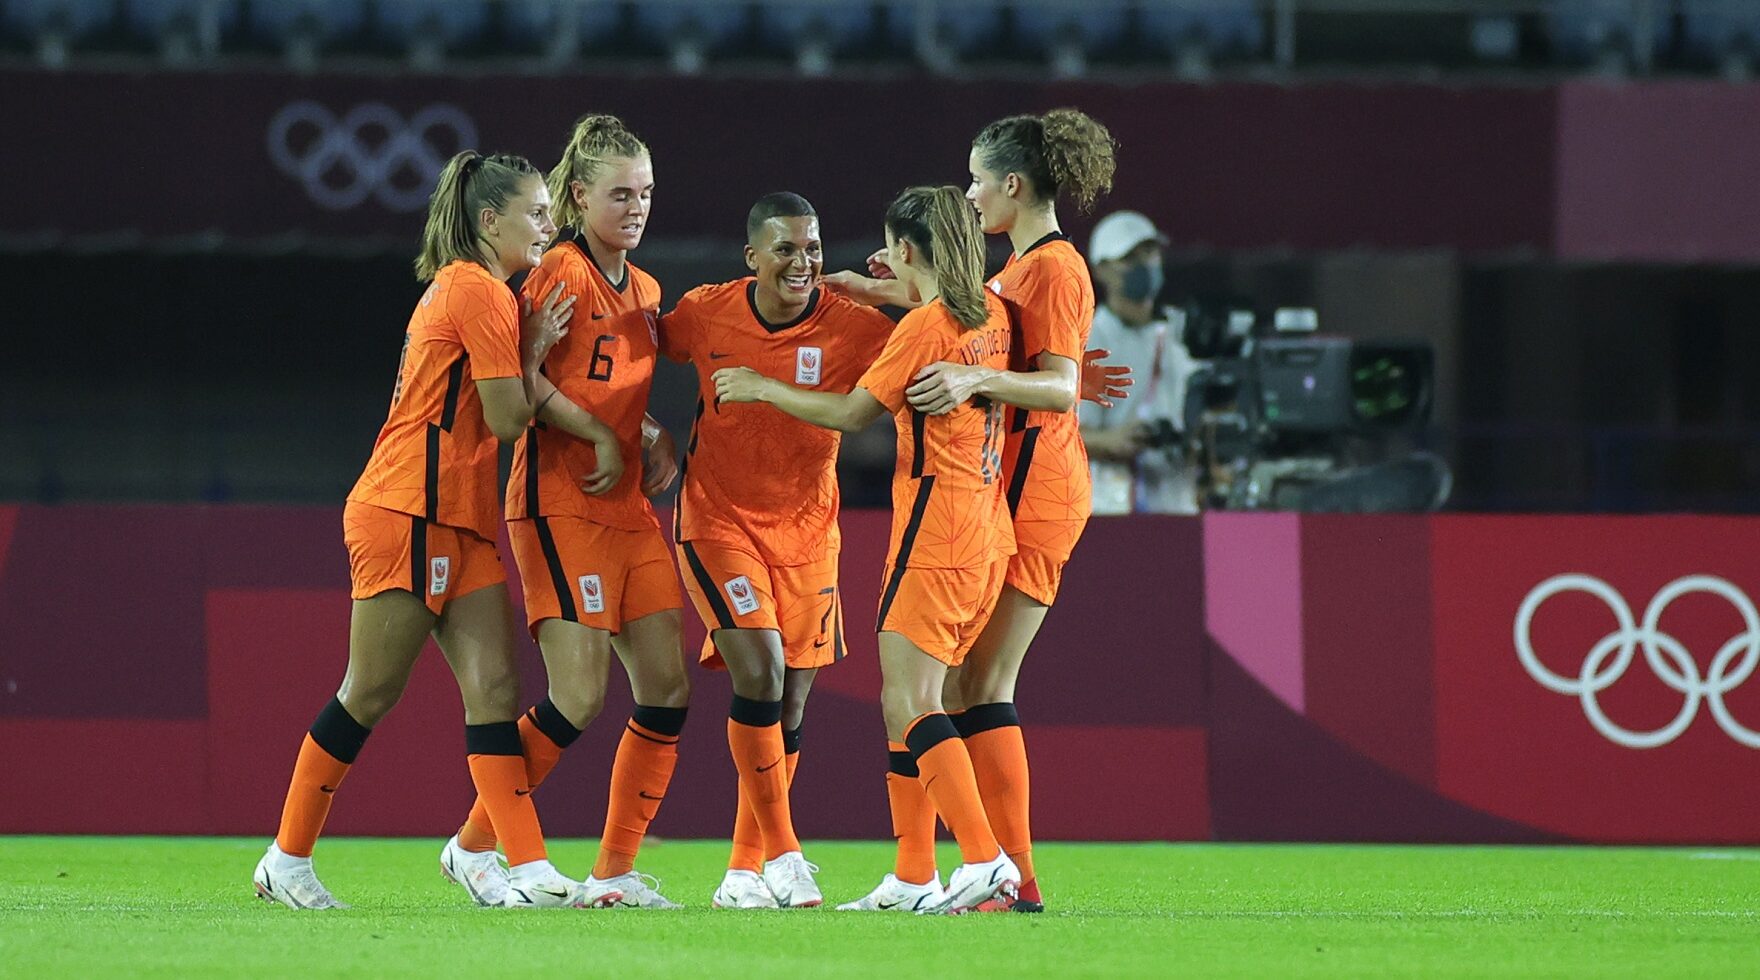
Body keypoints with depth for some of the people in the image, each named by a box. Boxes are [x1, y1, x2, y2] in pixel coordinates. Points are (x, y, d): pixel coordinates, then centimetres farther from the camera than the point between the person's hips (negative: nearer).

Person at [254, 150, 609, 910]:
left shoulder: (467, 289, 19)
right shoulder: (479, 293, -12)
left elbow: (530, 398, 14)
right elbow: (508, 419, -13)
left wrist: (611, 434, 3)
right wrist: (533, 349, 1)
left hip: (460, 524, 10)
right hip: (407, 514, -10)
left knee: (494, 689, -1)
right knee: (370, 695, -3)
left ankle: (529, 871, -8)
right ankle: (287, 860, 6)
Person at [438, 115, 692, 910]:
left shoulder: (644, 291, 16)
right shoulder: (562, 272, -8)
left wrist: (654, 438, 6)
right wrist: (599, 435, -17)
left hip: (629, 506, 8)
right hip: (560, 504, -8)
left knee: (667, 685, 0)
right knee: (579, 693, -13)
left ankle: (614, 872, 7)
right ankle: (473, 845, 2)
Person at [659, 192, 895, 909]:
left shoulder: (851, 327, -11)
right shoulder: (706, 314, -8)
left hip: (805, 528, 2)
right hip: (718, 520, -2)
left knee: (789, 702, 4)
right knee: (758, 668, -18)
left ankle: (746, 870, 18)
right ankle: (782, 854, -9)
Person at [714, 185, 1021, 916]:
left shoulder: (924, 326, -12)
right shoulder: (990, 315, 11)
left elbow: (850, 414, -6)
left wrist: (762, 387, 6)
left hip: (934, 531, -9)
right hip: (987, 537, 9)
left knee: (907, 702, -12)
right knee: (915, 704, 10)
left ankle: (985, 860, -24)